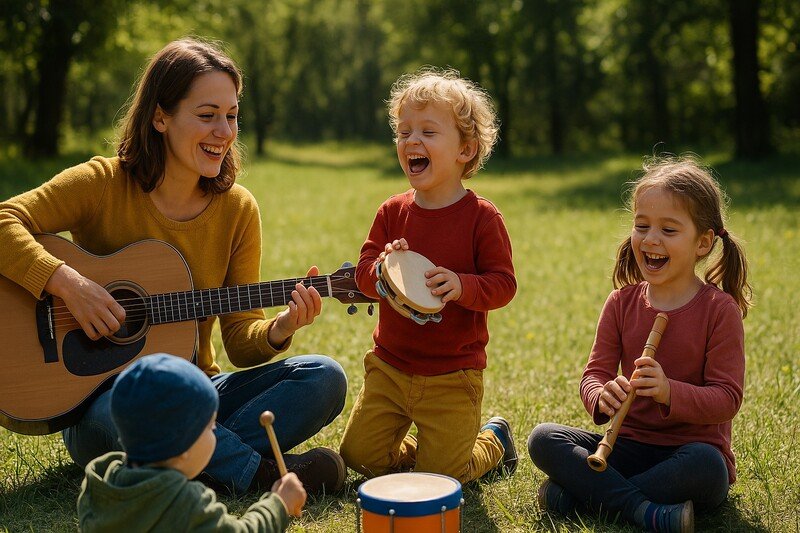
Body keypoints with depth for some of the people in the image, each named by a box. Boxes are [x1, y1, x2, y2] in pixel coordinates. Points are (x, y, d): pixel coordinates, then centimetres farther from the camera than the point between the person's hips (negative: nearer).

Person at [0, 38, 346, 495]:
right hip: (98, 393, -3)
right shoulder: (102, 184, -9)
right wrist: (66, 281, -30)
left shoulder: (238, 209, 0)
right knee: (115, 412, -40)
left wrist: (279, 329, -21)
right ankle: (262, 473, -23)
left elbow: (240, 341, -1)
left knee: (325, 378, -16)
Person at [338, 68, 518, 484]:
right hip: (389, 366, 4)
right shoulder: (392, 212, 0)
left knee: (439, 478, -1)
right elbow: (363, 273, -1)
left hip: (452, 375, -4)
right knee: (359, 455, 5)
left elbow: (503, 284, -11)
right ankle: (417, 446, 33)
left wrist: (462, 285, -30)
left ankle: (493, 440, 29)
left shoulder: (481, 217, -11)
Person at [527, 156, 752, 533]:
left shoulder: (720, 309, -6)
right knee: (542, 439, -15)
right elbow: (594, 372, 2)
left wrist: (670, 393, -29)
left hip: (691, 448, -3)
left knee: (705, 465, -38)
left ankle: (579, 492, -23)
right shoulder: (622, 303, 5)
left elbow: (728, 398, -10)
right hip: (628, 444, 4)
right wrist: (601, 397, -23)